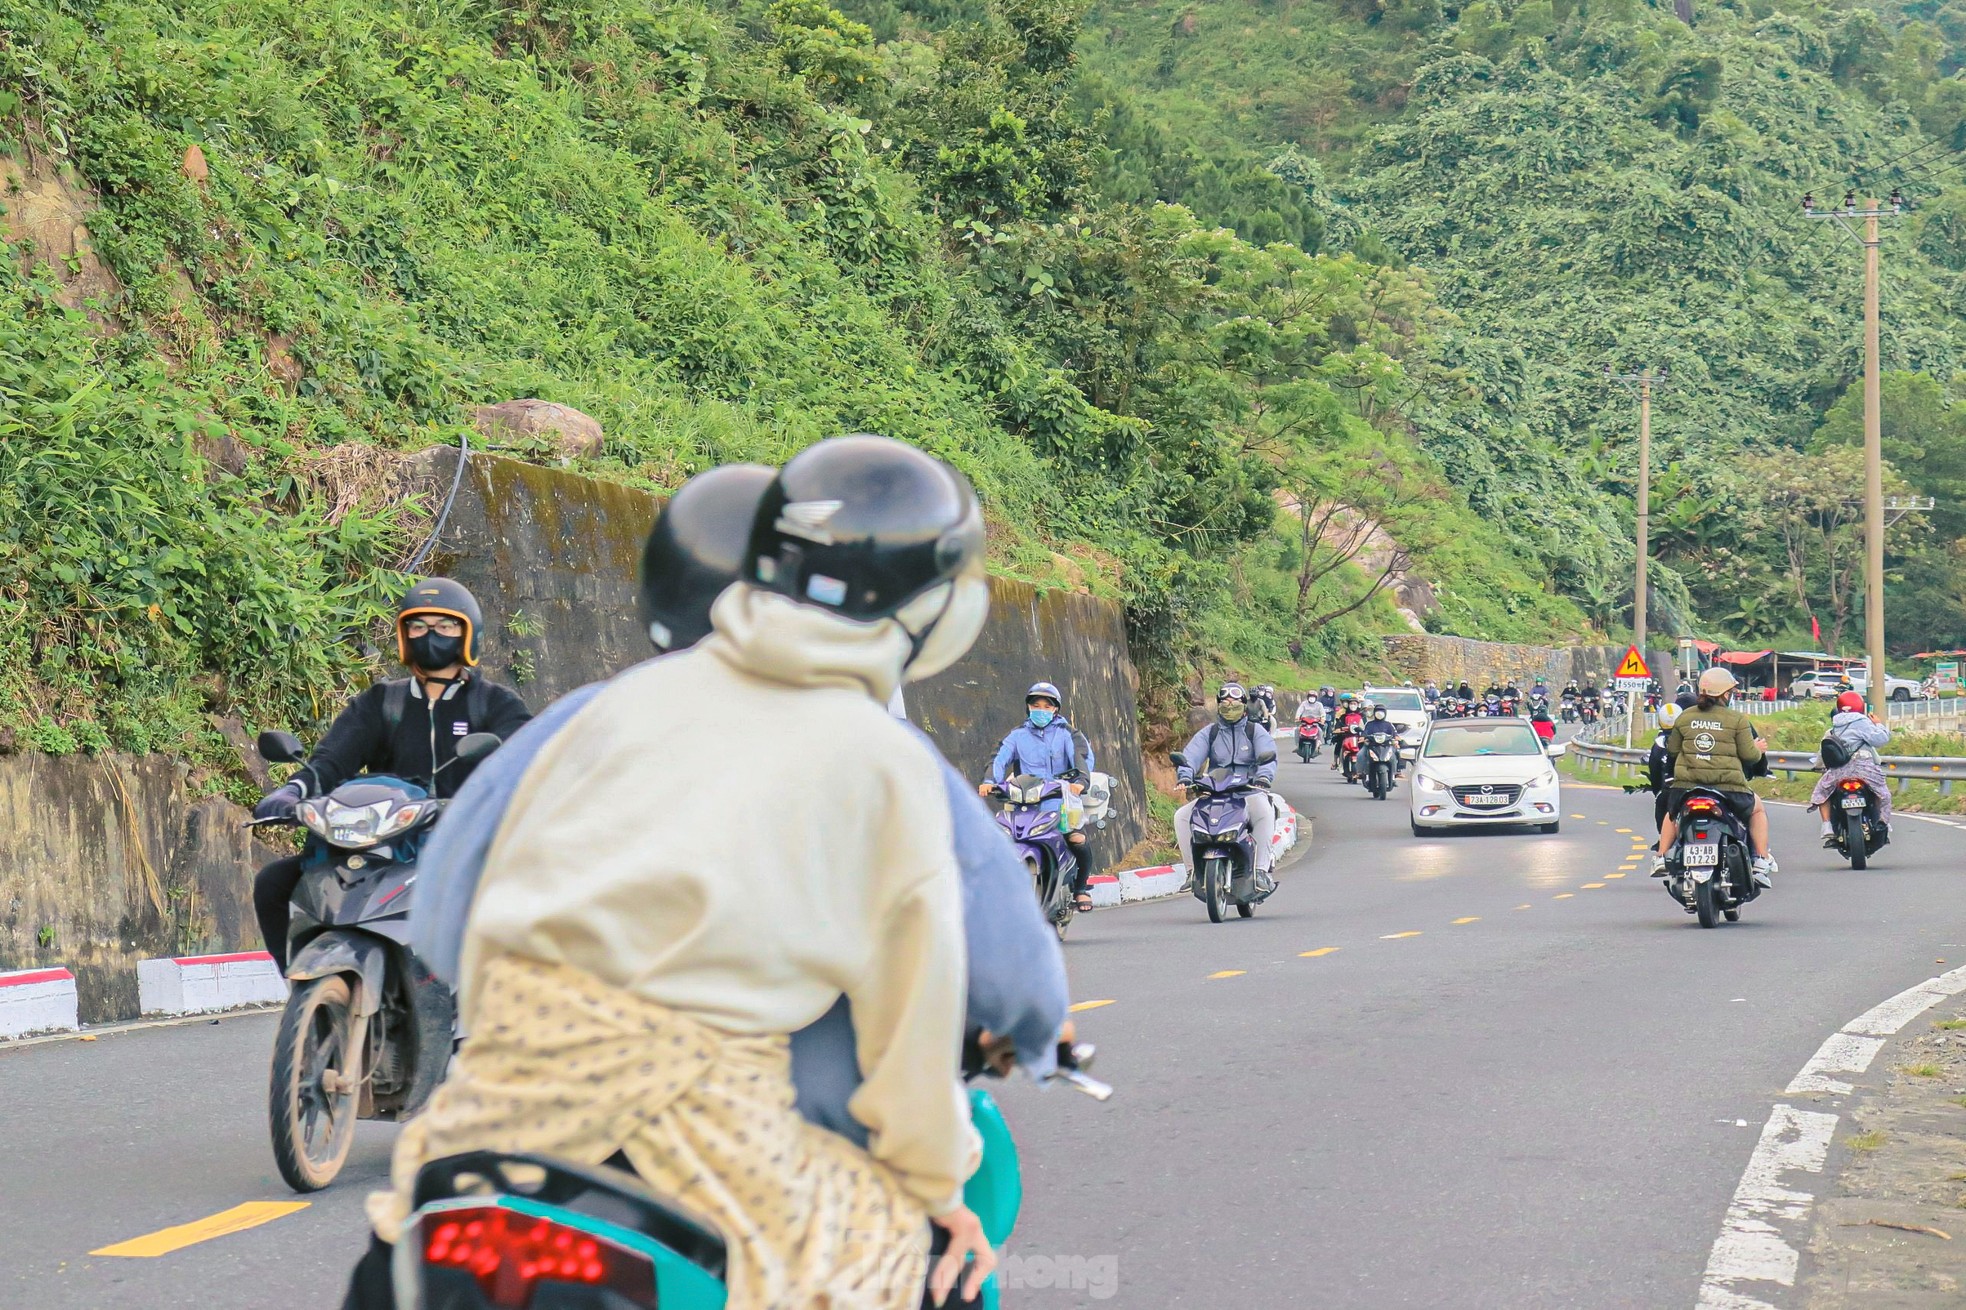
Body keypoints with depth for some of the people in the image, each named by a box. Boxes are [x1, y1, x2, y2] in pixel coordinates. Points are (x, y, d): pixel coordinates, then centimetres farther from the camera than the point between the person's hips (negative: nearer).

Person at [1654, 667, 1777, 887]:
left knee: (1673, 812, 35)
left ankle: (1661, 859, 23)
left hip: (1687, 784, 3)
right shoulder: (1737, 719, -2)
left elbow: (1672, 749, 14)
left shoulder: (1685, 717, 7)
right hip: (1729, 786, -2)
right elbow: (1748, 754, -4)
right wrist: (1758, 749, 19)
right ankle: (1762, 862, 14)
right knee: (1757, 809, 26)